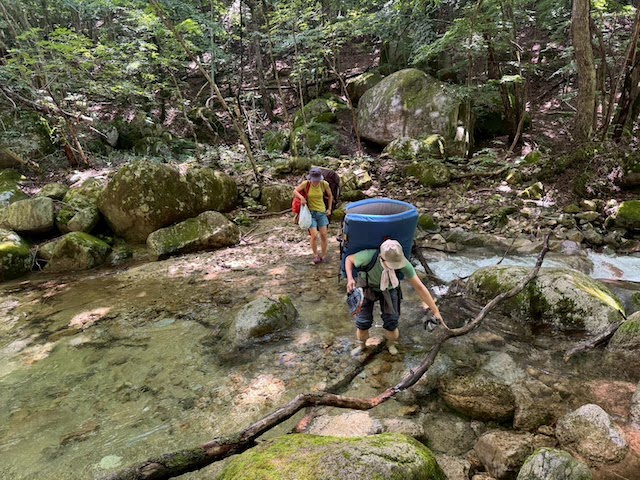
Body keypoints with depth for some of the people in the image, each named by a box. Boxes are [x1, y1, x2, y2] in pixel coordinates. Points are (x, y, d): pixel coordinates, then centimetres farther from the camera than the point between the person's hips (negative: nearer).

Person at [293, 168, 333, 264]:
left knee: (324, 235, -1)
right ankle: (315, 255, 12)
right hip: (310, 212, -2)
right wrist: (301, 197, -19)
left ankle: (323, 256, 16)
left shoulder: (324, 184, -8)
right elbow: (295, 191, 0)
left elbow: (330, 196, 8)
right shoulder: (306, 184, -11)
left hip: (322, 212, 2)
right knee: (314, 235, -11)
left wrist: (329, 209, 6)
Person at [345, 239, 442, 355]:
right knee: (363, 321, -1)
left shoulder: (403, 264, -36)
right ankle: (361, 345, 34)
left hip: (389, 289, 1)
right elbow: (349, 259, -18)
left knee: (391, 321, -2)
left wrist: (435, 311, -22)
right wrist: (350, 279, -34)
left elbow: (419, 287, -25)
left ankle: (391, 344, 34)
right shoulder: (369, 256, -40)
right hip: (367, 287, -1)